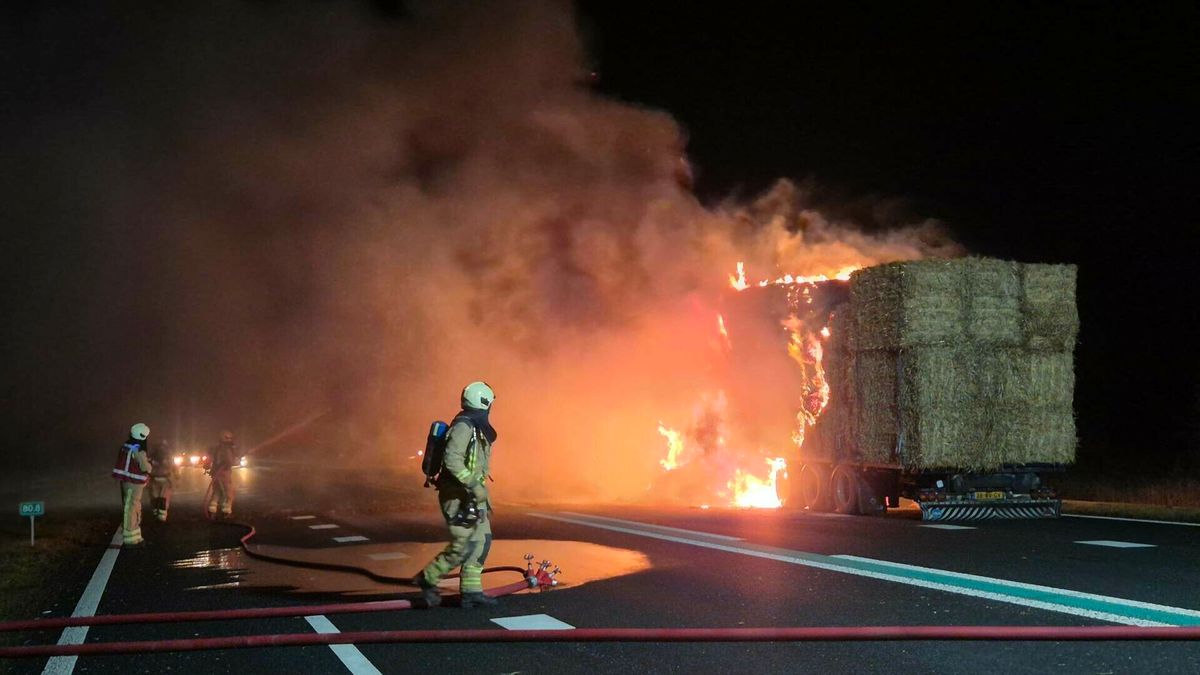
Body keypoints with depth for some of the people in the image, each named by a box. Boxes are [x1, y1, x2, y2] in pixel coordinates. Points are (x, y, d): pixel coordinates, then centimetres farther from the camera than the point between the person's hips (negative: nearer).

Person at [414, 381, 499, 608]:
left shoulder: (477, 429, 16)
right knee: (462, 547, -9)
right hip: (457, 497, -10)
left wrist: (486, 504, 24)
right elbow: (452, 461, -28)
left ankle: (471, 591, 10)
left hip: (471, 496, 10)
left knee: (481, 541, 7)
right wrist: (474, 485, -27)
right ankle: (427, 579, 7)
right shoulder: (463, 426, -16)